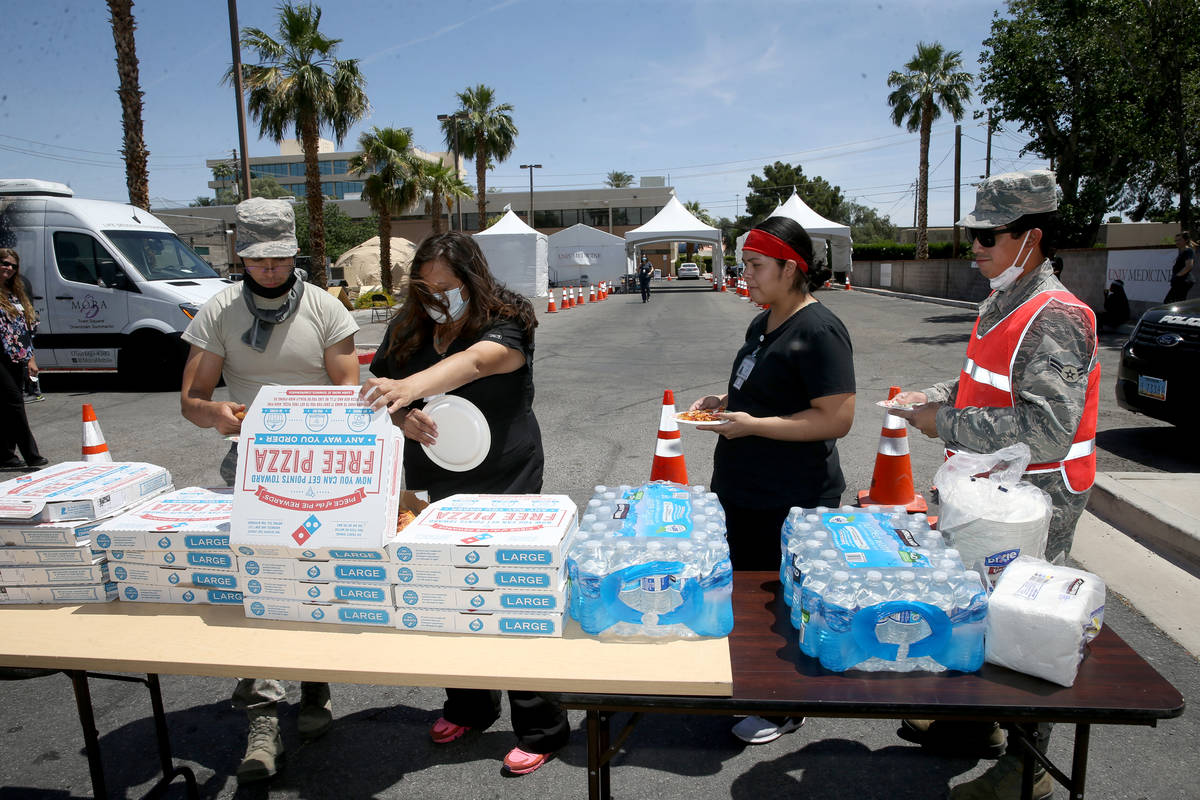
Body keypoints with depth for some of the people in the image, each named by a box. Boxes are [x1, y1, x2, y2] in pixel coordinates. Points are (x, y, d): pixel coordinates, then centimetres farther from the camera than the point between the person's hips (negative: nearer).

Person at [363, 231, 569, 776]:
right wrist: (402, 416, -15)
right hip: (431, 487, 6)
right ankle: (469, 706, 38)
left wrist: (410, 387, -49)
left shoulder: (505, 323, -11)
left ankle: (541, 728, 19)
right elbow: (377, 394, 9)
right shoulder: (407, 328, 7)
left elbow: (475, 361, -32)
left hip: (503, 486, -5)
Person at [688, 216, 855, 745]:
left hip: (790, 503, -9)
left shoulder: (819, 331, -19)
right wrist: (725, 401, 5)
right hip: (742, 490, 9)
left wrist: (751, 424, -24)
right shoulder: (763, 324, 10)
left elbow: (837, 419, -24)